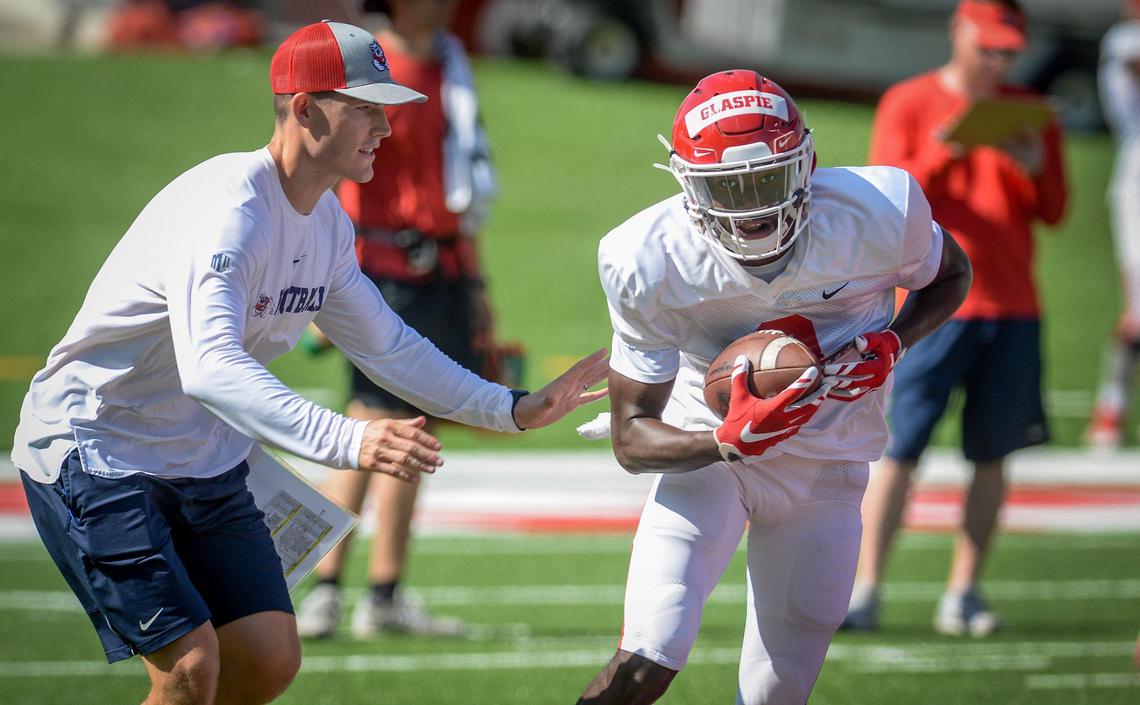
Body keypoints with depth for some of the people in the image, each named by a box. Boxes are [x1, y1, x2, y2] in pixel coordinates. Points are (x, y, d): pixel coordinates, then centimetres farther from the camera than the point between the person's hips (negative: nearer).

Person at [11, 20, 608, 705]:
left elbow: (385, 345, 17)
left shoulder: (329, 224, 2)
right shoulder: (228, 207, -27)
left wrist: (512, 409, 11)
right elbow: (209, 367, -43)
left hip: (204, 463, 9)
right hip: (92, 455, -9)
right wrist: (347, 440, -54)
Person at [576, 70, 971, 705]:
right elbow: (632, 439, -16)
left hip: (824, 472, 2)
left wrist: (891, 343, -19)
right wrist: (729, 441, -37)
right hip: (705, 450, -2)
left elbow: (951, 276, 3)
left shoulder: (878, 213, -22)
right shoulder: (650, 264, -23)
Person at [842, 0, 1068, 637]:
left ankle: (963, 593, 8)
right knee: (899, 450, -8)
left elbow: (1054, 212, 8)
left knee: (993, 455, 2)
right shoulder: (909, 104, 3)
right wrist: (944, 155, -20)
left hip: (1013, 309, 4)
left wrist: (1035, 170, -12)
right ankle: (866, 590, -7)